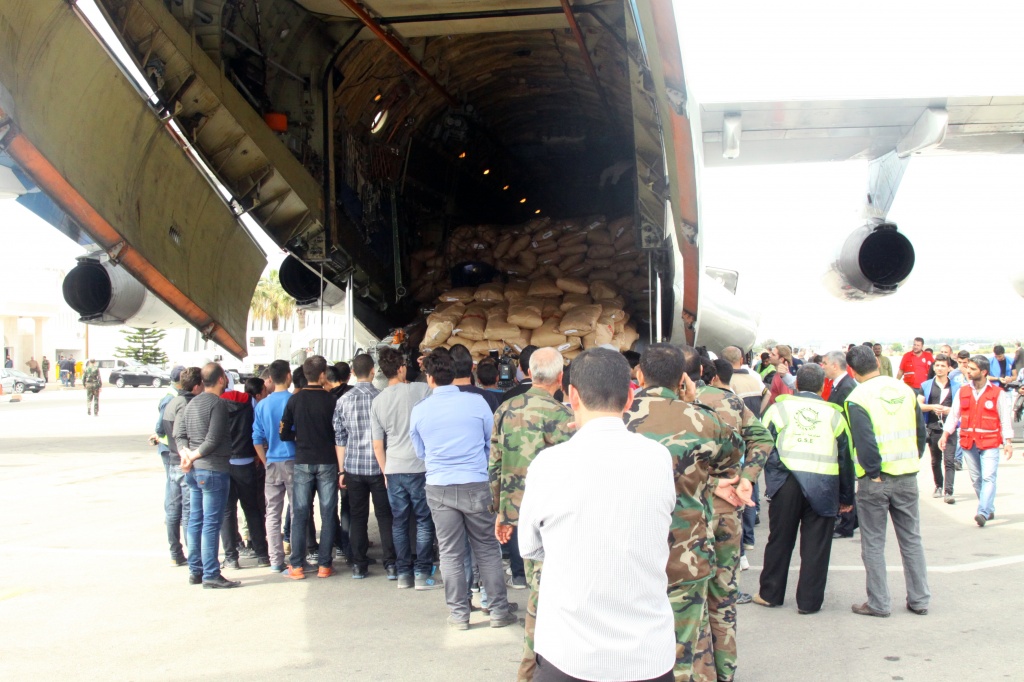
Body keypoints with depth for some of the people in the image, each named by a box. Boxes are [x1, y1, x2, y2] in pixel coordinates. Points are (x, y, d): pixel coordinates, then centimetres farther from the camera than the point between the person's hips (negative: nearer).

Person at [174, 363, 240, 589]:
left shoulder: (192, 403, 13)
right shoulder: (217, 403, -13)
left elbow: (179, 433, 10)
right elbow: (213, 440, -18)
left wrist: (185, 452, -5)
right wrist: (193, 456, -6)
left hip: (193, 469, 9)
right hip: (213, 469, -9)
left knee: (196, 520, 13)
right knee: (212, 523, -5)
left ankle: (195, 570, 19)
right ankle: (211, 575, -2)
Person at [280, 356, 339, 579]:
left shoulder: (294, 400, -1)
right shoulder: (331, 400, -6)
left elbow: (284, 434, 2)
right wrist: (342, 469, 2)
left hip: (302, 462, 2)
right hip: (327, 463, -2)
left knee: (299, 515, 6)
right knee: (328, 515, 6)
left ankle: (297, 566, 7)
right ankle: (324, 565, 7)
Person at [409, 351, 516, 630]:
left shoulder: (419, 410, -1)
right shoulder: (477, 402, -5)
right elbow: (493, 443, 7)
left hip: (438, 489, 1)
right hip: (475, 485, -1)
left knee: (450, 553, 9)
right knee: (487, 550, 9)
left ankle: (459, 614, 14)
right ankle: (499, 610, 13)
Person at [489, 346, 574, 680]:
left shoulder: (505, 410, 4)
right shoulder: (561, 415, -15)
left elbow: (494, 467, 8)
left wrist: (500, 511, 17)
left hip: (514, 511, 6)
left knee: (536, 583, 19)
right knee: (542, 589, 2)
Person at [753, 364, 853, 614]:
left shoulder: (780, 407, 4)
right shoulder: (834, 413, 8)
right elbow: (846, 456, 11)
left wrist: (770, 477, 9)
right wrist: (846, 497, 17)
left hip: (786, 483, 0)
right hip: (823, 487, 0)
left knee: (780, 539, 11)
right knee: (816, 544, 6)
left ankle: (770, 594, 22)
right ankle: (809, 600, 10)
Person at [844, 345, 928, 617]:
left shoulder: (857, 398, -13)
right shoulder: (906, 390, 4)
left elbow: (864, 441, -21)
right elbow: (921, 432, 9)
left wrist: (873, 472, -11)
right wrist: (913, 461, 16)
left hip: (875, 480, -5)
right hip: (907, 476, 5)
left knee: (873, 543, 6)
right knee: (911, 539, 15)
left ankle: (878, 603, 10)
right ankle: (919, 599, 21)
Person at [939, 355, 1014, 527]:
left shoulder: (997, 393, -1)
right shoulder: (963, 391, 8)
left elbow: (1005, 418, -1)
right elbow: (954, 414, 10)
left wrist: (1008, 441, -7)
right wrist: (945, 434, 3)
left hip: (990, 443, -4)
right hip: (968, 442, 4)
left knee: (988, 477, -13)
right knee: (976, 479, 8)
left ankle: (983, 513, -18)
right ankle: (989, 509, 21)